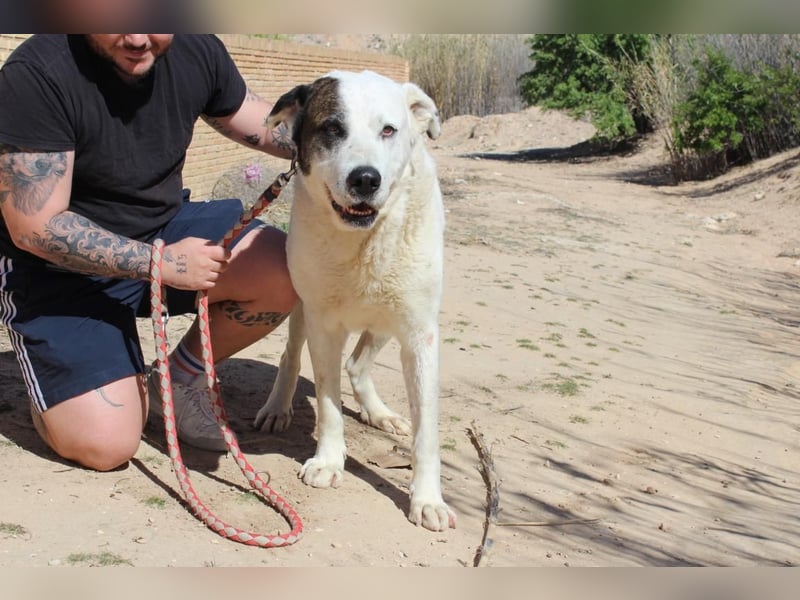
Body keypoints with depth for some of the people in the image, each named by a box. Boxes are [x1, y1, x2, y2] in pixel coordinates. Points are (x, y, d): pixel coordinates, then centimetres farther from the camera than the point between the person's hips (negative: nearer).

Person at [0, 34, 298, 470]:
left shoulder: (196, 48, -9)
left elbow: (253, 120, 11)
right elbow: (36, 228, -24)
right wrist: (163, 263, -25)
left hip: (165, 227, 5)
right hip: (59, 266, -5)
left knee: (286, 271, -19)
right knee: (106, 445, -18)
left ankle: (181, 377, 6)